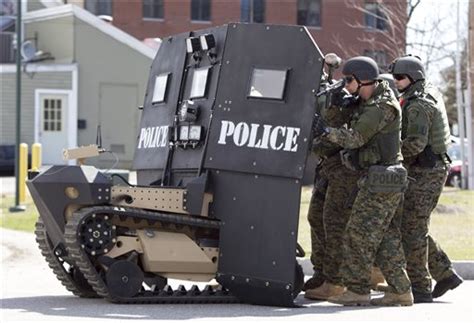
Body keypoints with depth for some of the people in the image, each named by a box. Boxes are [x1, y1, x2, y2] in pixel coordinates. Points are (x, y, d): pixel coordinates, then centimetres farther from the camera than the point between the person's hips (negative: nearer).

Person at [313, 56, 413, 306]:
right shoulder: (369, 102, 15)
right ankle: (400, 291, 12)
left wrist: (326, 131, -28)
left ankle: (357, 290, -4)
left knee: (359, 235, -8)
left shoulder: (382, 107, -15)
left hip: (380, 181, -10)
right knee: (386, 238, 10)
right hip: (380, 180, 10)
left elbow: (356, 137, -22)